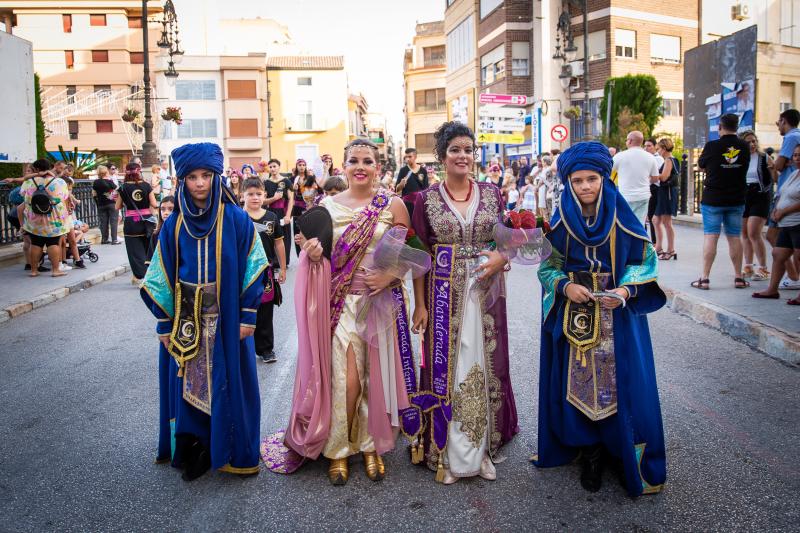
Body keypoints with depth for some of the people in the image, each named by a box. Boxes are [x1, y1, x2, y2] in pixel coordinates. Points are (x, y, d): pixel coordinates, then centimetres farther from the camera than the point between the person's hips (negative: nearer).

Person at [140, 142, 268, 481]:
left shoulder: (236, 219, -5)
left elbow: (253, 269, -3)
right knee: (188, 386, 9)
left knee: (228, 385, 5)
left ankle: (234, 452, 21)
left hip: (226, 321, -2)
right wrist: (164, 324, 2)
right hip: (185, 323, 2)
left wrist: (247, 316, -7)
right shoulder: (174, 225, 2)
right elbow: (159, 277, 6)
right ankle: (192, 451, 24)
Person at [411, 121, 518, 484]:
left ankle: (483, 447, 24)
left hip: (486, 291, 2)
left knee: (486, 364, 8)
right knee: (445, 365, 3)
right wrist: (419, 304, -5)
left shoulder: (492, 194, 6)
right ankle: (446, 452, 16)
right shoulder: (426, 199, 0)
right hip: (445, 292, -2)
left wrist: (501, 256, -11)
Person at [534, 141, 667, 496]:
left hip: (616, 317, -1)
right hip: (572, 316, 2)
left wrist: (625, 290, -17)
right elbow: (548, 266, 5)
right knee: (577, 384, 5)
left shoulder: (621, 218, -5)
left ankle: (622, 454, 20)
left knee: (617, 384, 1)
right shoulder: (560, 221, -1)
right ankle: (589, 453, 22)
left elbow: (645, 260, 0)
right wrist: (566, 286, -15)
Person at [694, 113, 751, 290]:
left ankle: (704, 278, -3)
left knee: (710, 237, -2)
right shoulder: (744, 147, 0)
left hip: (713, 199, -3)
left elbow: (701, 165, 4)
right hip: (736, 199, 3)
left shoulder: (712, 146, -12)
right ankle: (738, 277, 14)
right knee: (735, 237, 10)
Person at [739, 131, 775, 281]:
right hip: (742, 198, 4)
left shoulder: (764, 158, -2)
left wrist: (774, 167, -20)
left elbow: (776, 178, -2)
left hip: (759, 198, -4)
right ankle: (748, 267, 21)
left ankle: (763, 269, -3)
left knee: (754, 233, -11)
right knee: (744, 233, 9)